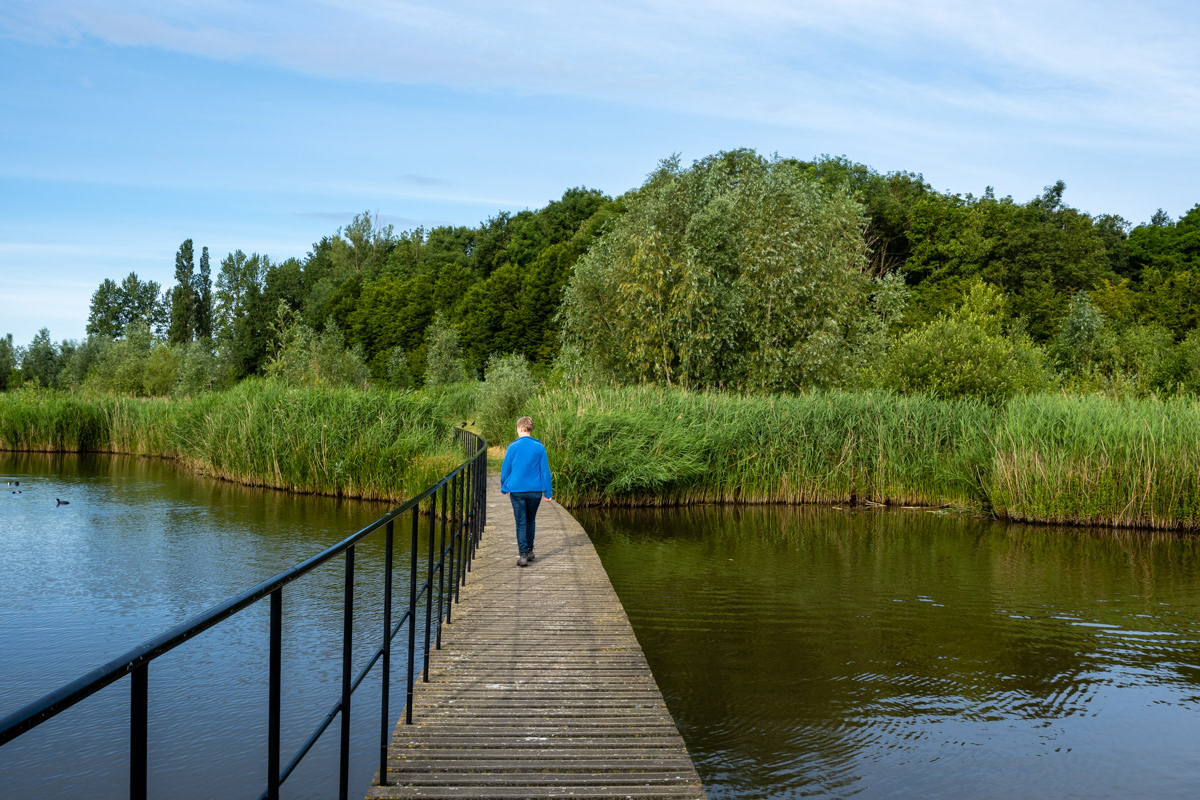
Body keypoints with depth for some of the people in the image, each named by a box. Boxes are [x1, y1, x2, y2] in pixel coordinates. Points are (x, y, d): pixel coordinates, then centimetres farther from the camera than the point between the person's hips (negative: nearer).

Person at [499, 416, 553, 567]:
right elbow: (545, 471, -1)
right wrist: (548, 492, 4)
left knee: (521, 523, 2)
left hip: (517, 491, -2)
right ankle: (529, 551, 29)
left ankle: (523, 555, -6)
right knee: (530, 521, 20)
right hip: (535, 491, 2)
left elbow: (505, 469, 2)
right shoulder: (539, 447, -3)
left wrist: (504, 488, 17)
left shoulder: (513, 447, -5)